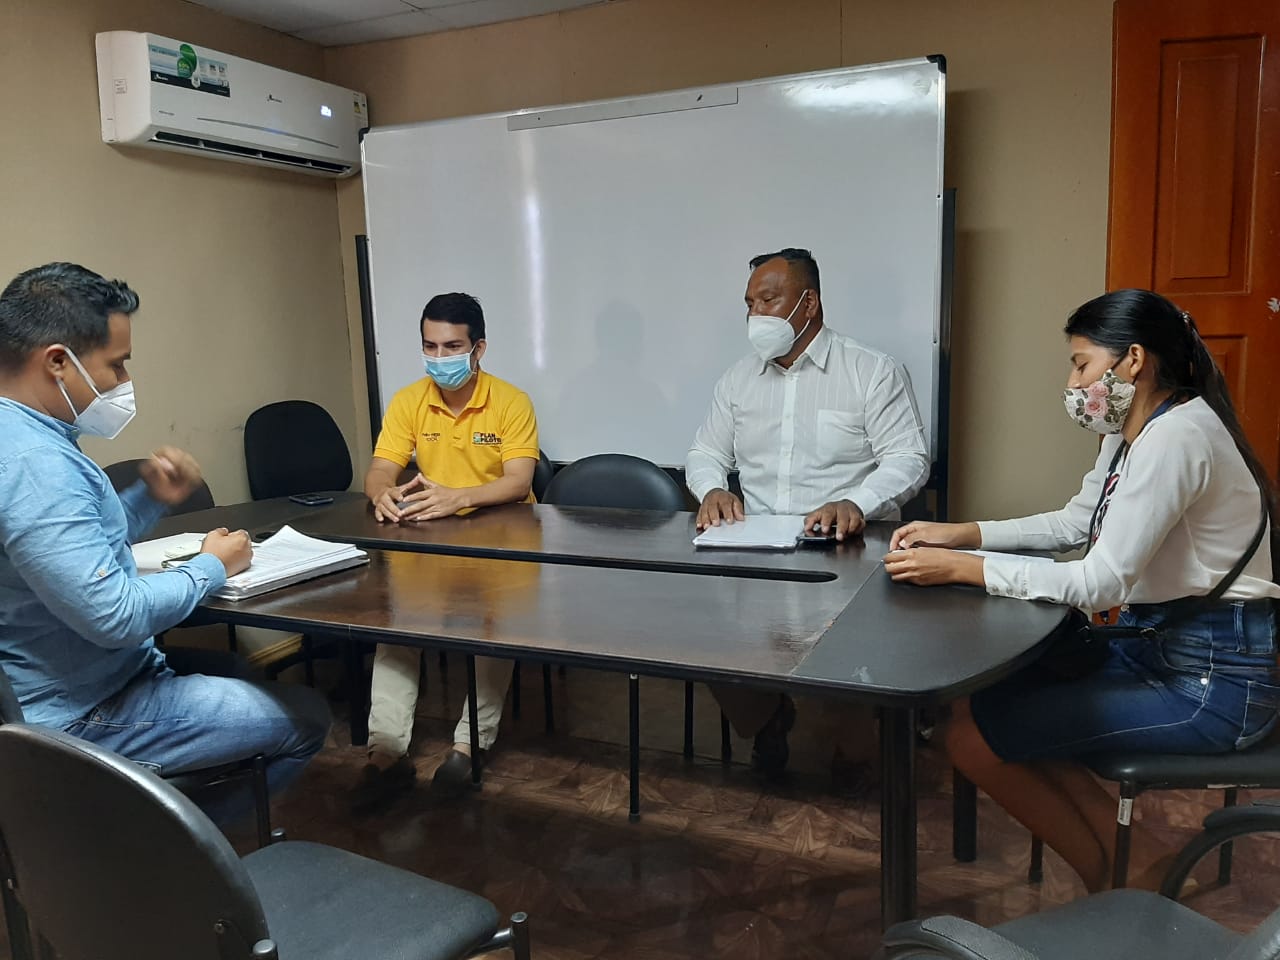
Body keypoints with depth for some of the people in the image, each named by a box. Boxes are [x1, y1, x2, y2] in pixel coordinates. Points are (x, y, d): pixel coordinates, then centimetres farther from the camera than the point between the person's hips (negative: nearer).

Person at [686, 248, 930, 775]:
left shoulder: (874, 371, 1)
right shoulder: (739, 378, 16)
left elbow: (908, 459, -6)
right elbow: (706, 453, 19)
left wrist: (855, 503, -26)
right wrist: (712, 489, -6)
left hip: (842, 548, -4)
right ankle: (761, 720, 7)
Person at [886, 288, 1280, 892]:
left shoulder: (1175, 436, -23)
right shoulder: (1131, 431, 8)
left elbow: (1100, 582, -27)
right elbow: (1074, 524, 16)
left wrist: (960, 568, -23)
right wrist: (963, 534, 4)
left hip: (1215, 680, -10)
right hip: (1155, 645, 10)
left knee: (973, 740, -13)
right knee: (983, 704, 4)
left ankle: (1121, 880, 9)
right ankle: (1132, 857, 10)